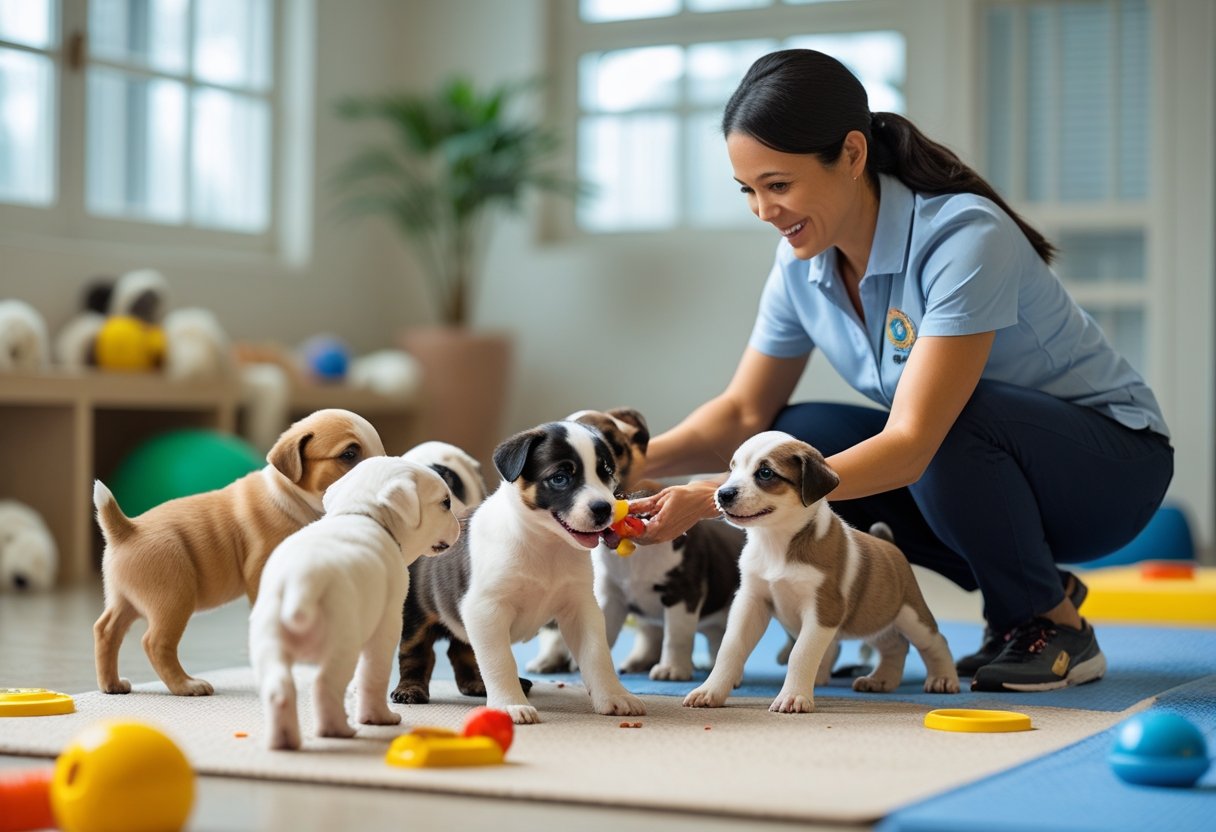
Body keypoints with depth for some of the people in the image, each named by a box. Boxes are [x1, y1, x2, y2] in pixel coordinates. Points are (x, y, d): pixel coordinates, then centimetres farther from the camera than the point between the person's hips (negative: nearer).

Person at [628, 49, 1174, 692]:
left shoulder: (966, 238, -29)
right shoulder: (803, 261, -7)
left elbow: (911, 444, -36)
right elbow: (745, 415, -1)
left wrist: (719, 496, -42)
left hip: (1109, 467, -7)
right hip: (972, 464, 7)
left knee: (950, 421, -36)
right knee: (795, 439, -15)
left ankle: (1055, 626, -9)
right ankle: (1034, 587, 1)